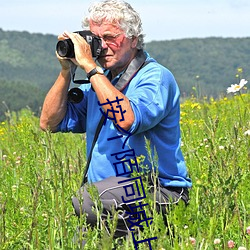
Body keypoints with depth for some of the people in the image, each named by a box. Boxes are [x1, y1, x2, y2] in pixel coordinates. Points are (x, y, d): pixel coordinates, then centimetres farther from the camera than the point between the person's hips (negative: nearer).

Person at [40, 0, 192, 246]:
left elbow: (128, 120, -27)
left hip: (159, 193, -6)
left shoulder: (156, 77, -7)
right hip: (108, 193, 6)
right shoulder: (98, 81, 15)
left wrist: (90, 67, -21)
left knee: (85, 200, -31)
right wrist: (66, 71, 3)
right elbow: (50, 123, 13)